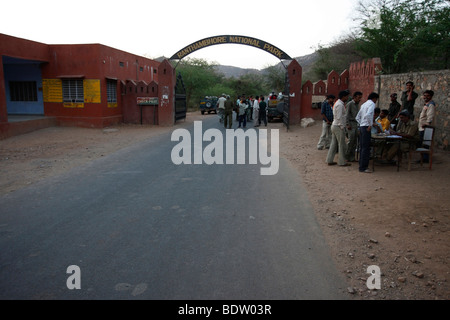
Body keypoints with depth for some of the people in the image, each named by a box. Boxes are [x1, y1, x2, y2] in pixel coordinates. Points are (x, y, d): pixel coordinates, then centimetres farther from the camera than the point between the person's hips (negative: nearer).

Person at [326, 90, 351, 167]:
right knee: (341, 145, -2)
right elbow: (339, 117, -20)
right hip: (338, 127, -10)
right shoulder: (340, 105, -17)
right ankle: (342, 162, 6)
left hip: (334, 126, 10)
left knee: (334, 144, 12)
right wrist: (342, 127, -17)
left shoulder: (337, 103, 15)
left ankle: (329, 160, 15)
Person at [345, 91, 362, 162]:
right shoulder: (349, 104, -7)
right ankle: (347, 156, -3)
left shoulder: (358, 104, 16)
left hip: (356, 124, 8)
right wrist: (348, 124, -17)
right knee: (351, 140, -11)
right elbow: (347, 115, -11)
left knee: (355, 141, 6)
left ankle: (352, 157, 10)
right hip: (351, 123, -8)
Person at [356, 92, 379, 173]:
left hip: (361, 127, 9)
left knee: (362, 147, 13)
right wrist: (370, 125, -18)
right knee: (366, 148, -7)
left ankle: (362, 165, 19)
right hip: (366, 127, -9)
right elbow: (368, 115, -26)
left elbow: (357, 117, 21)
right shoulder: (372, 104, -7)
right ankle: (363, 167, -5)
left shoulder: (364, 104, 19)